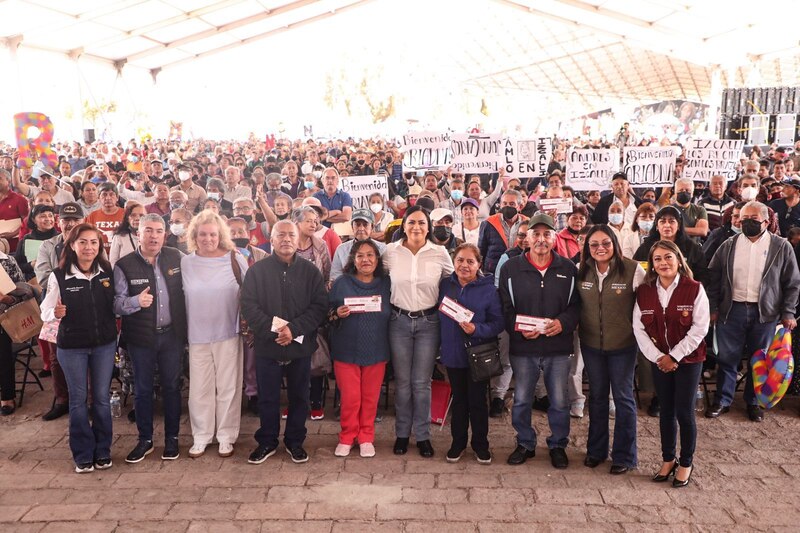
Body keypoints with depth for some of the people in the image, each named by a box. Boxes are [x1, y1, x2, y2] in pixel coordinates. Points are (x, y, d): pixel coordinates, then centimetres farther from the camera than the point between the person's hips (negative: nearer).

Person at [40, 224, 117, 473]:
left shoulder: (108, 272, -4)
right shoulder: (58, 276, -9)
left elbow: (116, 305, 8)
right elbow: (45, 312, -7)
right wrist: (55, 313, -27)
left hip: (105, 344, 2)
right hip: (72, 347, -1)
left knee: (102, 398, 11)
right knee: (78, 399, 9)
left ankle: (102, 451, 25)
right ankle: (83, 455, 22)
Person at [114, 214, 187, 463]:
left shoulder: (176, 258, -1)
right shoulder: (124, 265, -6)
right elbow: (116, 303, -8)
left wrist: (185, 325, -1)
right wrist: (136, 301, -28)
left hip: (172, 334, 1)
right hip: (141, 337, -1)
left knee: (171, 386, 12)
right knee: (142, 389, 11)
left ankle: (171, 438, 27)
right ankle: (145, 439, 27)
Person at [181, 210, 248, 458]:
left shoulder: (236, 260, -4)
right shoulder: (186, 263, 1)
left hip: (228, 333, -1)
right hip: (197, 335, 2)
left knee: (227, 387, 7)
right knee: (200, 389, 8)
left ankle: (226, 436, 20)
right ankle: (201, 437, 22)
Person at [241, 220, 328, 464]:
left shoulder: (310, 271, 3)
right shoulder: (258, 270, 1)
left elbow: (319, 306, -5)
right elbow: (249, 306, -6)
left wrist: (294, 329, -17)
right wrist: (273, 329, -19)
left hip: (301, 346, 1)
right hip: (267, 346, 0)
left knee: (299, 397, 11)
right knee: (267, 398, 10)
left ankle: (295, 442, 28)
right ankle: (267, 442, 27)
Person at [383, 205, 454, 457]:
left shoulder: (440, 253, -5)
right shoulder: (391, 252, -4)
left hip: (428, 321, 0)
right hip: (400, 321, 1)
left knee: (422, 382, 5)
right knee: (402, 381, 9)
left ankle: (423, 435, 20)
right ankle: (402, 433, 24)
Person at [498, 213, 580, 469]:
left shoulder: (569, 269, 2)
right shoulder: (511, 268, 0)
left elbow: (576, 305, 3)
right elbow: (505, 308, -1)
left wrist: (563, 323, -16)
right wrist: (518, 328, -17)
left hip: (558, 347, 0)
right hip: (523, 347, 0)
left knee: (559, 401, 10)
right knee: (521, 400, 11)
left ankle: (558, 445, 30)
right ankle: (525, 444, 31)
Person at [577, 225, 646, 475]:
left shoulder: (633, 270, -13)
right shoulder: (582, 271, -2)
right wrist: (579, 327, 2)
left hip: (622, 345, -3)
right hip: (591, 344, 3)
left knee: (623, 397, 7)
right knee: (597, 396, 16)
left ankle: (624, 456, 22)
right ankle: (596, 450, 31)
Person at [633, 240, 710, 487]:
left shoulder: (694, 289, -9)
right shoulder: (644, 291, 0)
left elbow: (700, 328, -12)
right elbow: (639, 328, -1)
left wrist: (674, 356, -14)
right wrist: (657, 356, -11)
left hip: (688, 358, -3)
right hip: (659, 360, 3)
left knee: (684, 412, 0)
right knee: (666, 410, 12)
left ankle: (686, 462, 19)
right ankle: (668, 460, 27)